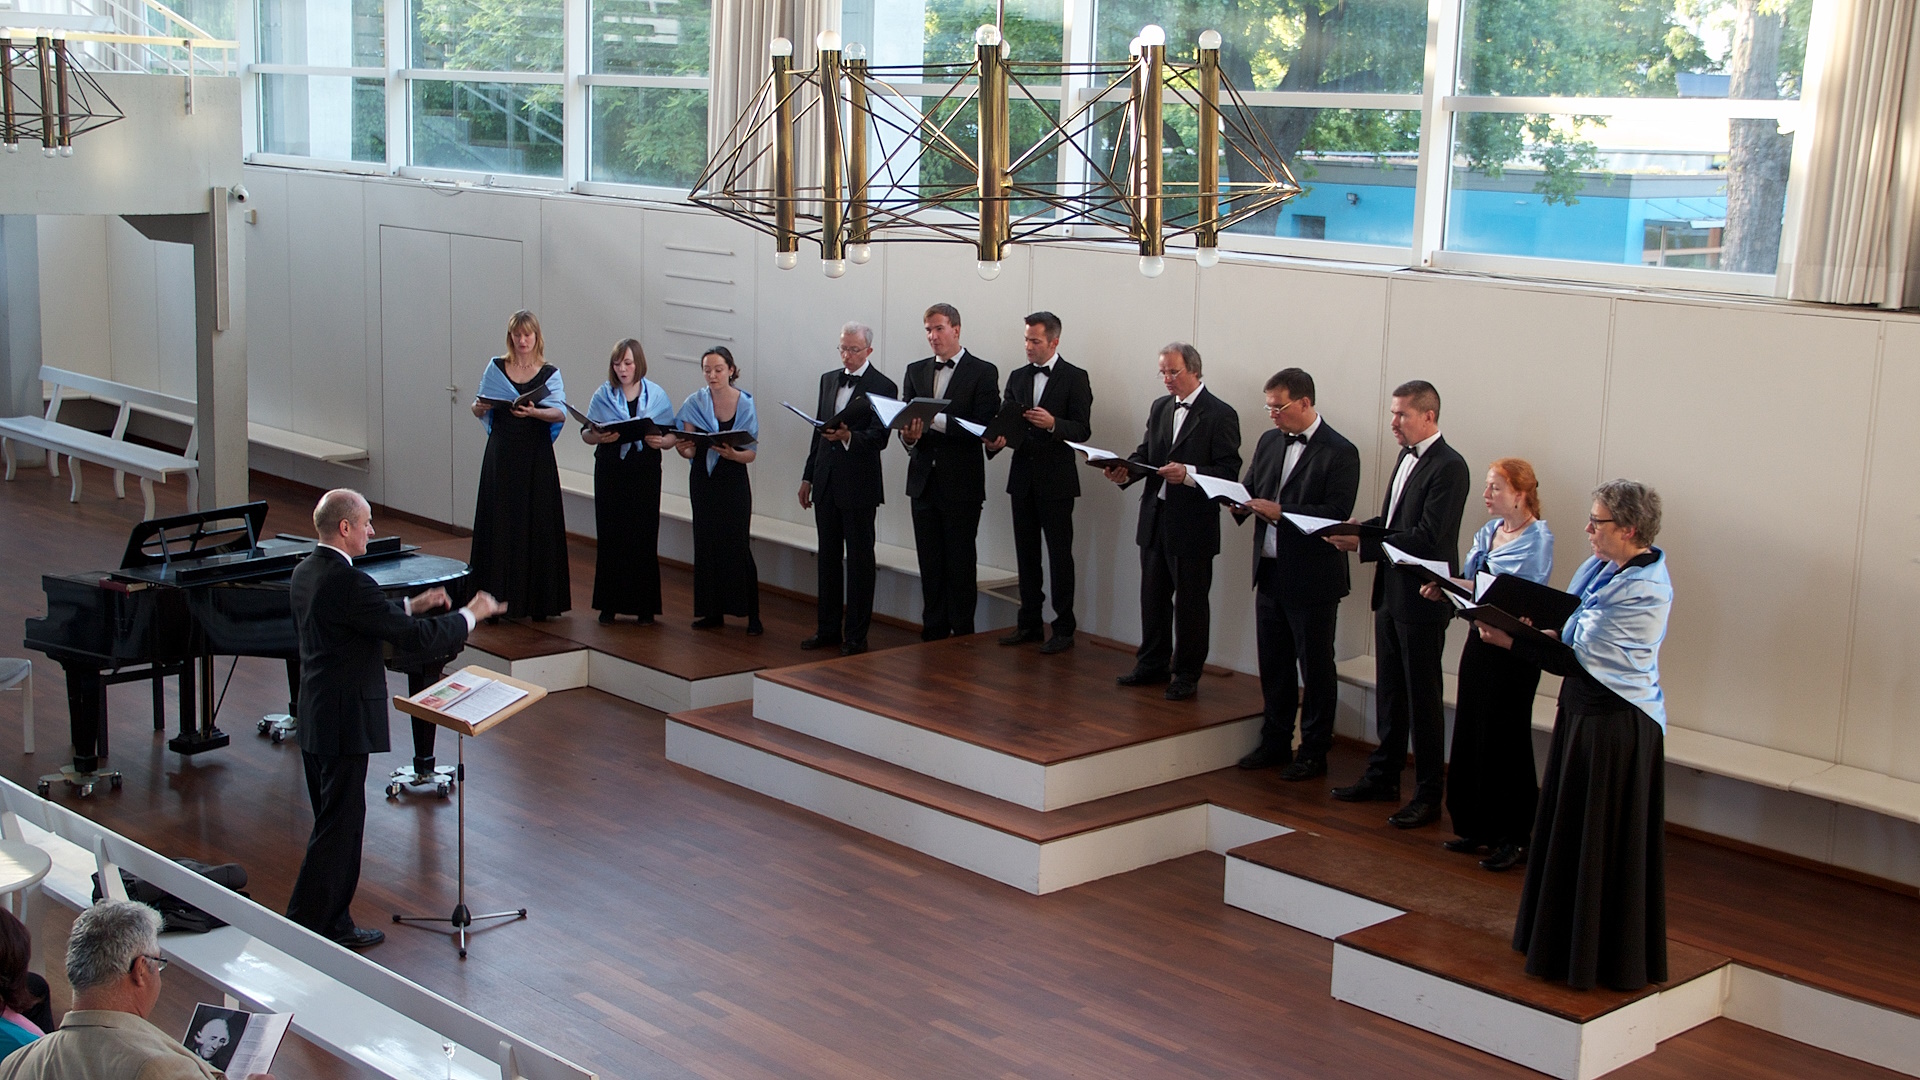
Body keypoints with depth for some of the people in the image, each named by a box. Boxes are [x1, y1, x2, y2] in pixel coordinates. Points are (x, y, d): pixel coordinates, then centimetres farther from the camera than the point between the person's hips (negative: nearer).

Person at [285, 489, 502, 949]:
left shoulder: (305, 572, 7)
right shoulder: (348, 583, -23)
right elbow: (414, 638, -21)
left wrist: (412, 606, 18)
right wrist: (470, 614, -9)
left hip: (314, 720, 10)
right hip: (344, 724, -10)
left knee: (337, 824, 17)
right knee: (339, 828, 0)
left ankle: (334, 924, 24)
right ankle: (305, 930, 6)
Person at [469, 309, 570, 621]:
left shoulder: (550, 374, 3)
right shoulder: (495, 368, 7)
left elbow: (561, 413, -11)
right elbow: (480, 408, 7)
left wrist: (534, 412, -30)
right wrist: (479, 407, -17)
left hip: (536, 456, -1)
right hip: (502, 453, 1)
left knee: (538, 525, -1)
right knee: (500, 524, 0)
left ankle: (538, 599, 6)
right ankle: (498, 598, 5)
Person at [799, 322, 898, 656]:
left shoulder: (882, 387, -8)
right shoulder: (828, 379, 13)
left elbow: (879, 438, -15)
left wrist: (849, 436, -33)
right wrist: (808, 477, 17)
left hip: (859, 487, -6)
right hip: (826, 483, 7)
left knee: (859, 561, 0)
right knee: (828, 558, 12)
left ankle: (856, 636, 6)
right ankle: (828, 629, 21)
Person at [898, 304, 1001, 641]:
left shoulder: (983, 372, -3)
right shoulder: (916, 371, 14)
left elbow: (983, 427, -14)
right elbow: (906, 420, 11)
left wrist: (936, 420, -22)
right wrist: (908, 436, -13)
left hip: (961, 483, -5)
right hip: (924, 481, 5)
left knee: (961, 562, -1)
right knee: (930, 562, 8)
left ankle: (962, 635, 6)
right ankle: (933, 634, 15)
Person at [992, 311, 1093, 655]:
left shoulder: (1075, 378, -4)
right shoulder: (1017, 377, 12)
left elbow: (1083, 429, -9)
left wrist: (1053, 424, -26)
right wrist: (995, 442, -9)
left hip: (1056, 480, -5)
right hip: (1022, 478, 5)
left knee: (1059, 553, -2)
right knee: (1026, 553, 10)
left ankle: (1064, 628, 3)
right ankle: (1029, 623, 17)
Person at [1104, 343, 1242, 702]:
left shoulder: (1220, 415, -9)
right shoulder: (1159, 408, 12)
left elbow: (1229, 470, -13)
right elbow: (1145, 454, 12)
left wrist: (1188, 473, -27)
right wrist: (1125, 471, -9)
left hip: (1193, 524, -6)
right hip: (1155, 518, 6)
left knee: (1190, 602, 3)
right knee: (1153, 597, 14)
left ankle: (1186, 675, 13)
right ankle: (1153, 664, 27)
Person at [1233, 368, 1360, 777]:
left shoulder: (1340, 453, -12)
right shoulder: (1269, 442, 10)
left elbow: (1337, 513, -20)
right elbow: (1250, 490, 16)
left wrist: (1281, 511, -25)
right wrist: (1240, 504, -7)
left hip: (1312, 579, -7)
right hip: (1270, 572, 7)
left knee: (1316, 667, 5)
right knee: (1273, 664, 15)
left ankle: (1313, 753, 14)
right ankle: (1275, 741, 28)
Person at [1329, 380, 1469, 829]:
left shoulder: (1448, 466, -17)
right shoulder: (1407, 457, 12)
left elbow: (1426, 537, -24)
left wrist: (1364, 544, -23)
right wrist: (1360, 529, 0)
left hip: (1422, 601, -9)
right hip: (1391, 593, 9)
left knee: (1422, 697, 0)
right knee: (1389, 691, 17)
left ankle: (1429, 795, 8)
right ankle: (1383, 776, 29)